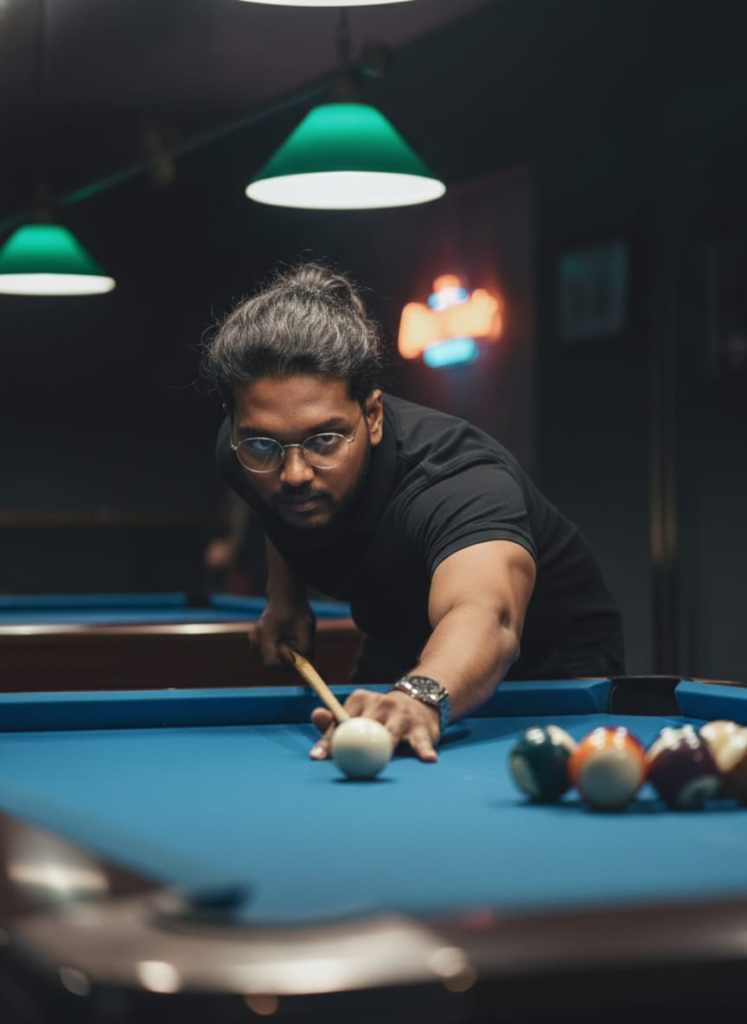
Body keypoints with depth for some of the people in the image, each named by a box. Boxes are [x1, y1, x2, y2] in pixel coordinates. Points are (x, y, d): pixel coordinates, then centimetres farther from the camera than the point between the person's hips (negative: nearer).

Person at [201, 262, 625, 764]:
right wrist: (285, 595, -1)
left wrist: (421, 696, -81)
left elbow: (485, 616, -63)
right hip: (400, 657, 5)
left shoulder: (457, 479, -40)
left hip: (551, 666, -5)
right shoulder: (249, 451, -19)